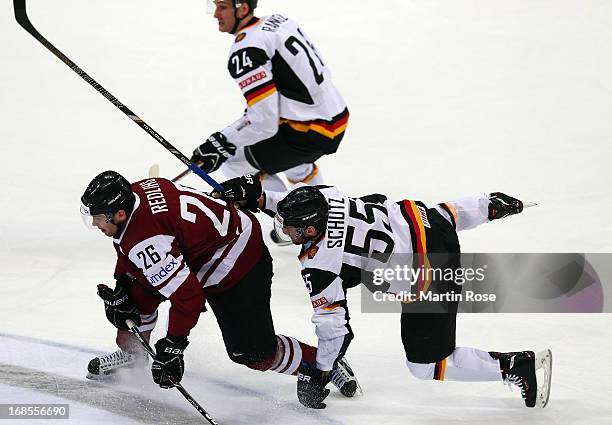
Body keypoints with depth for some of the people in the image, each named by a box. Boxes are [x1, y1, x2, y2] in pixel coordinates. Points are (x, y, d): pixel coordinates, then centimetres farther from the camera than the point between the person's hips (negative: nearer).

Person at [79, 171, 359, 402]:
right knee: (134, 287, 10)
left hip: (237, 266, -10)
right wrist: (121, 288, 4)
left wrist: (172, 347, -26)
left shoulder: (146, 243, -34)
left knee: (253, 352, -4)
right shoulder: (134, 192, -8)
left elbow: (188, 295, -33)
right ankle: (132, 351, 29)